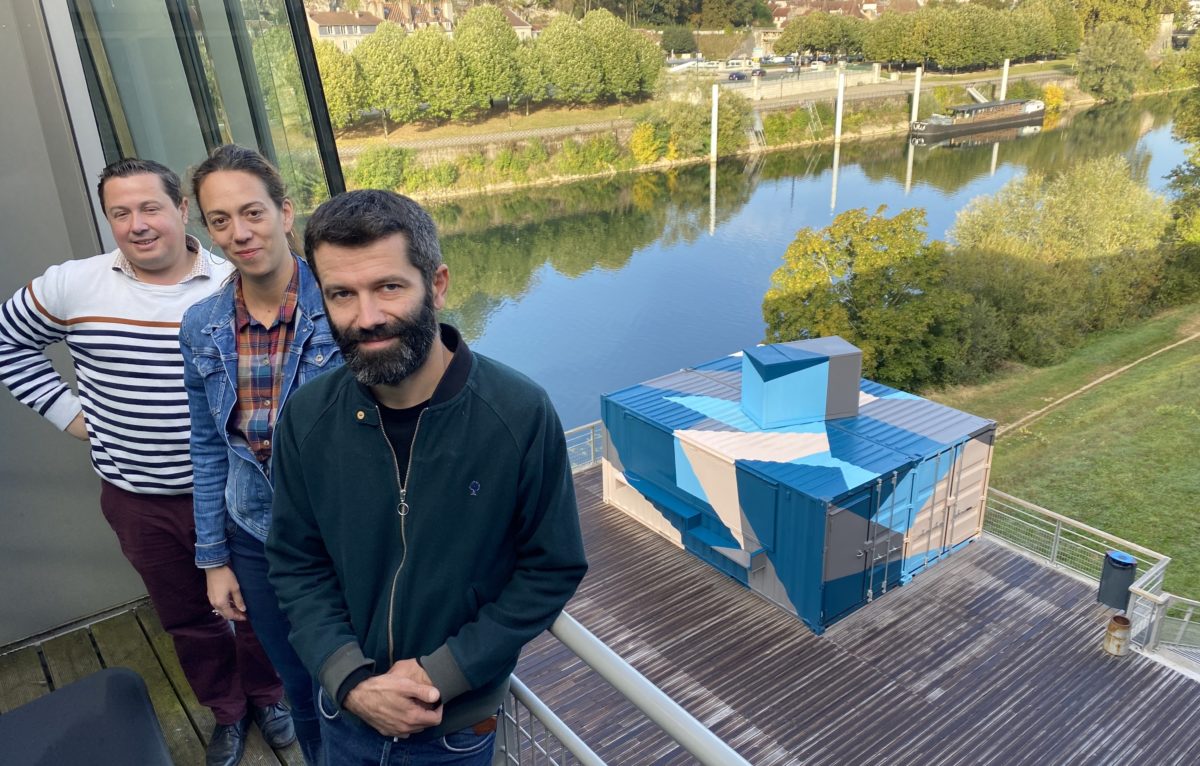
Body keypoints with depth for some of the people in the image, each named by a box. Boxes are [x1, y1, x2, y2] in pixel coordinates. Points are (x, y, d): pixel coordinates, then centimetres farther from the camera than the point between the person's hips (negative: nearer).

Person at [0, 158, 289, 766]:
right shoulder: (71, 286, -7)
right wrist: (67, 410, 1)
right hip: (136, 501, 2)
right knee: (187, 617, 20)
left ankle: (266, 693, 43)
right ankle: (226, 709, 43)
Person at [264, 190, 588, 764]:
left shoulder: (521, 415, -21)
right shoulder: (307, 419, -12)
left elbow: (553, 568, -13)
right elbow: (296, 563, -2)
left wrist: (442, 675, -17)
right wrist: (350, 679, -14)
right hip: (346, 715, 2)